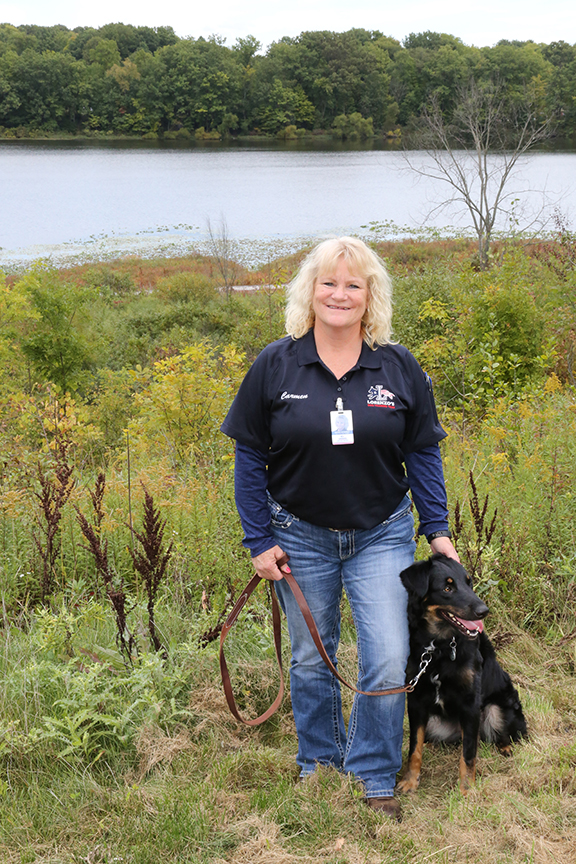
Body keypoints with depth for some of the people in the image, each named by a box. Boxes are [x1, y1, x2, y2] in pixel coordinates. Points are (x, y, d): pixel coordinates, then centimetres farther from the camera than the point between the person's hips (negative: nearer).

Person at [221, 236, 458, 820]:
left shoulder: (399, 368, -3)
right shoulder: (275, 366, -7)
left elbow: (422, 454, 4)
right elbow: (249, 457, -2)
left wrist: (437, 529, 0)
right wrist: (259, 540, -4)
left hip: (382, 537, 0)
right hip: (301, 538, 0)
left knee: (388, 662, -5)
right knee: (311, 660, 14)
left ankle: (373, 776, 16)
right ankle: (319, 764, 35)